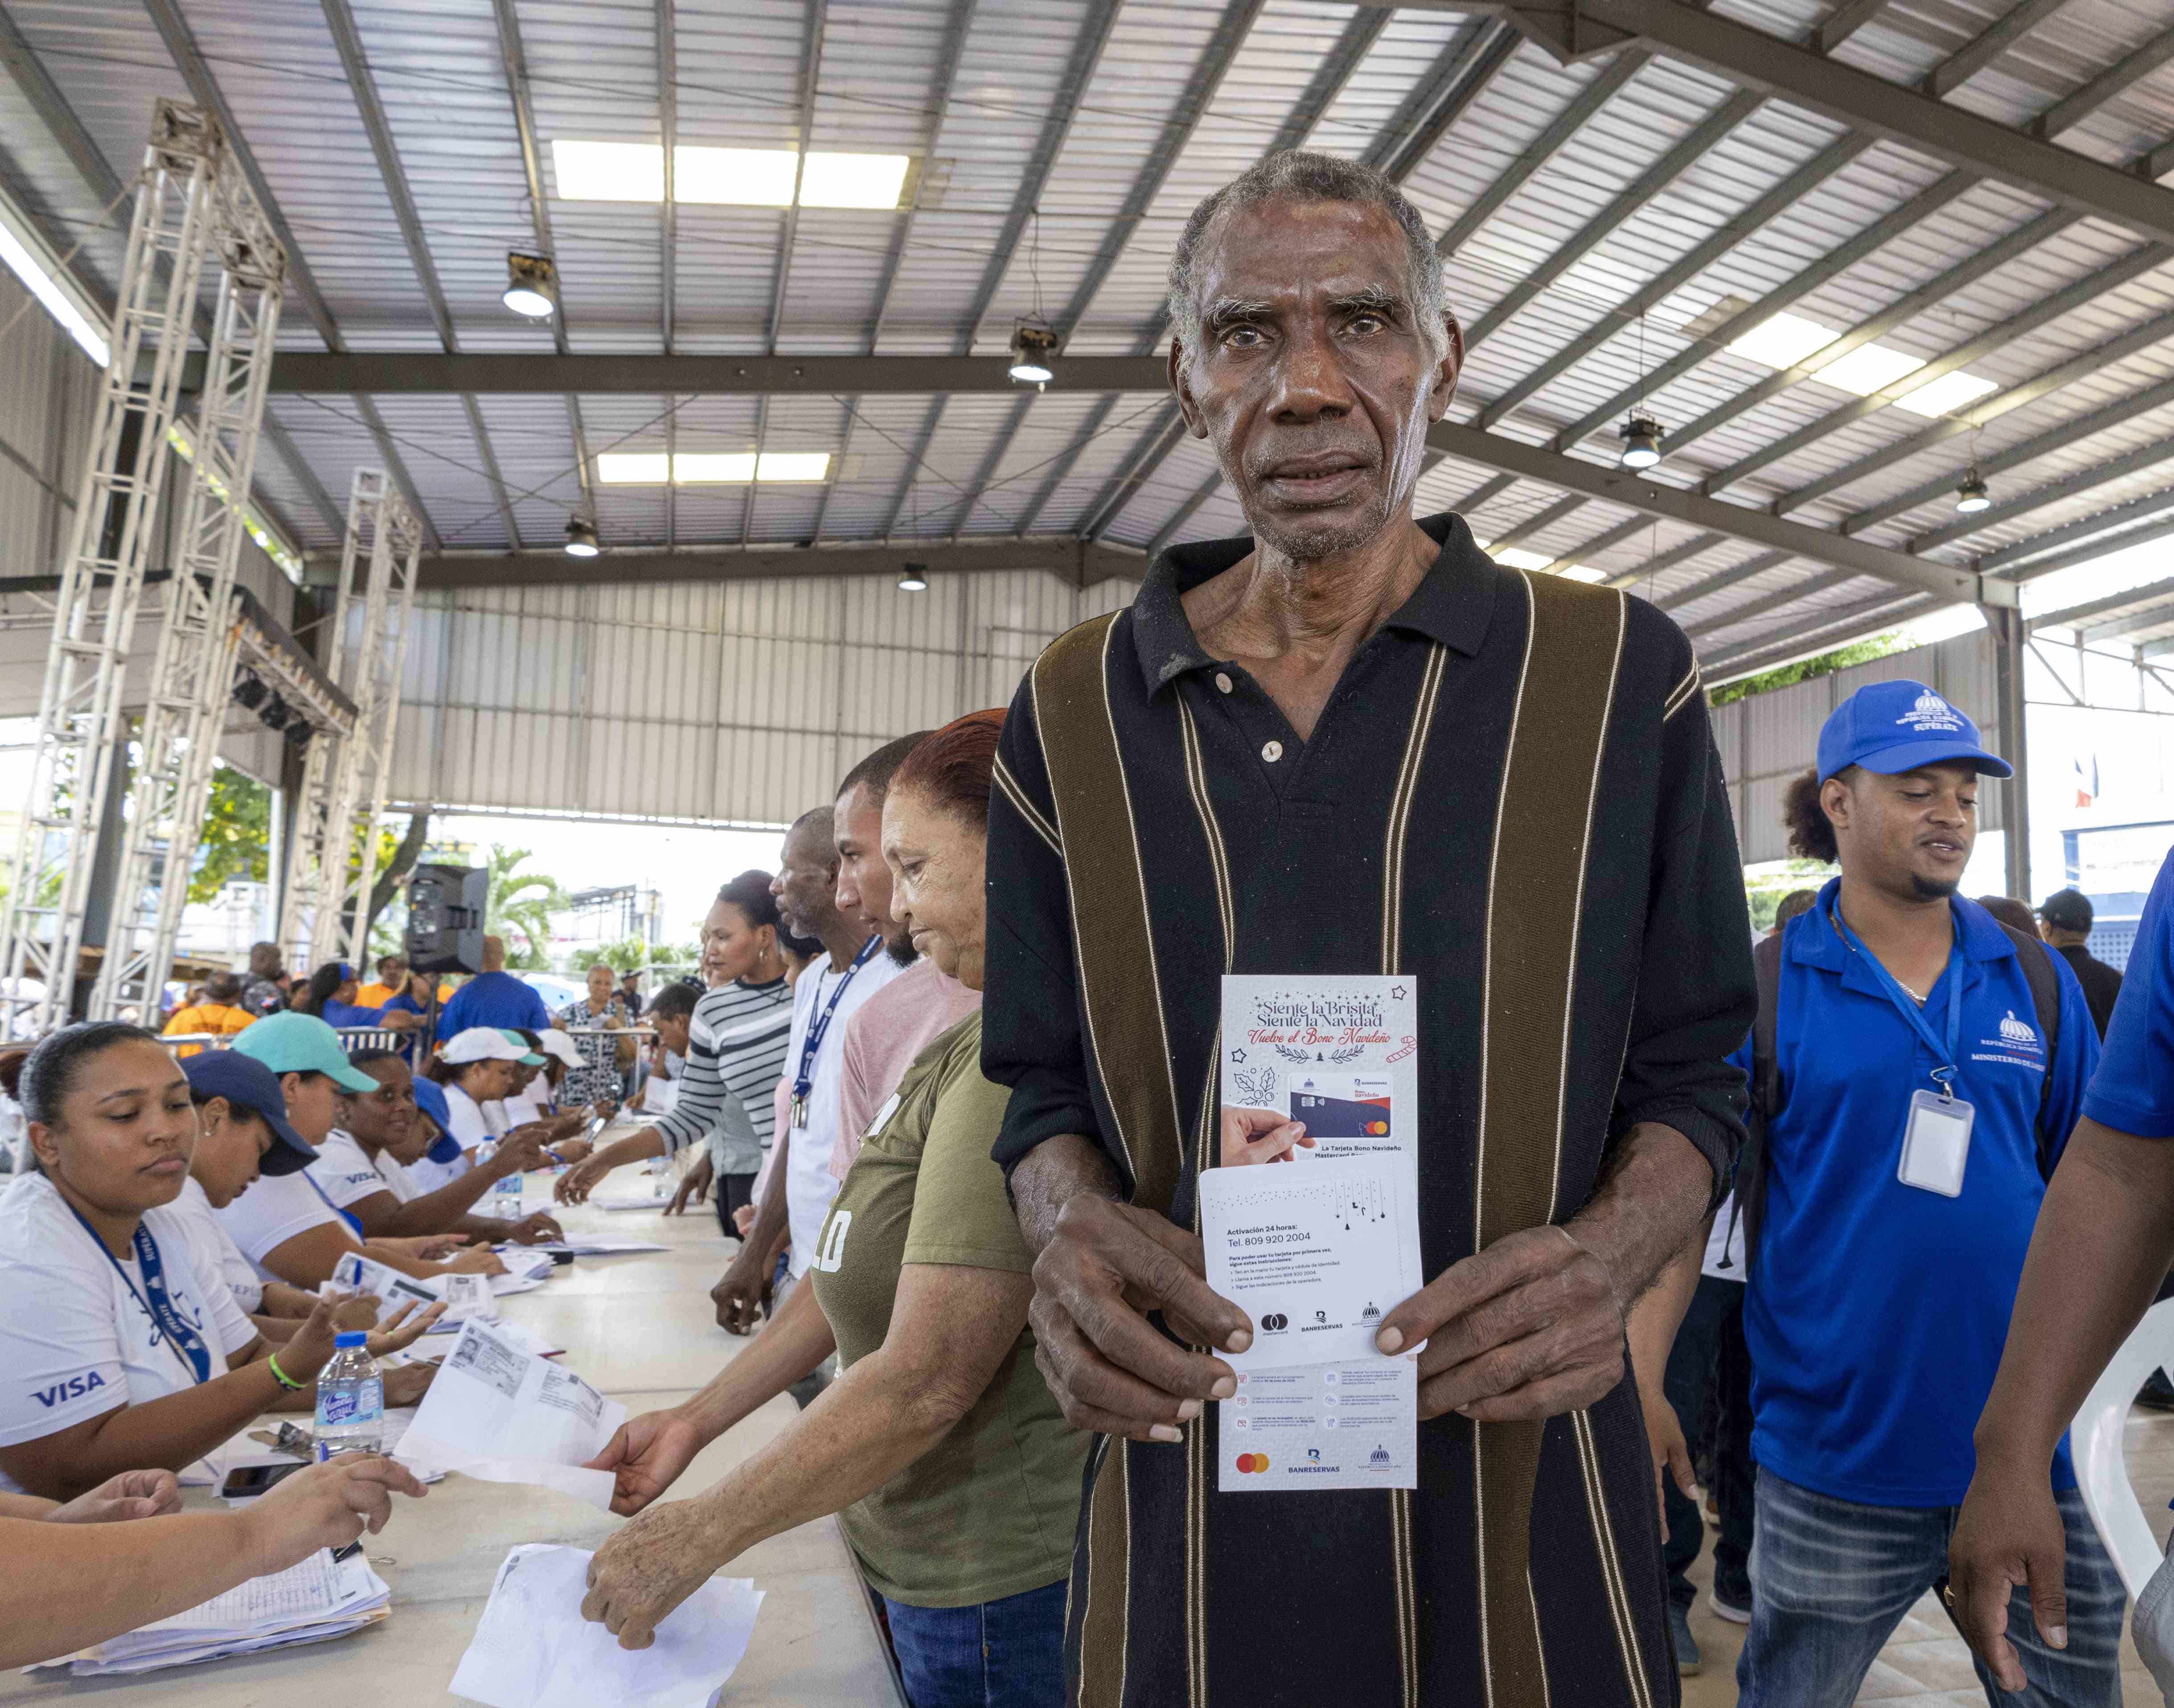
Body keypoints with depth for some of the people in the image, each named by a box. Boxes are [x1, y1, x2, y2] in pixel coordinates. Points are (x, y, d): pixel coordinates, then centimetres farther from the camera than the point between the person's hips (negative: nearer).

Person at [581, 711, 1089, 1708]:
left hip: (1005, 1582, -8)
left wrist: (693, 1539, -17)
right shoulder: (976, 1043, 8)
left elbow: (927, 1379, -28)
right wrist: (697, 1422, 10)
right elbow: (869, 1276, 12)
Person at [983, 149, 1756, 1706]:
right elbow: (1046, 1089, 7)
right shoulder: (1075, 709, 0)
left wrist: (1610, 1255, -19)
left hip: (1519, 1478, 0)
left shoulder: (1616, 672, -4)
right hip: (1188, 1475, 1)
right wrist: (1075, 1225, -15)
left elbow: (1691, 1076, 1)